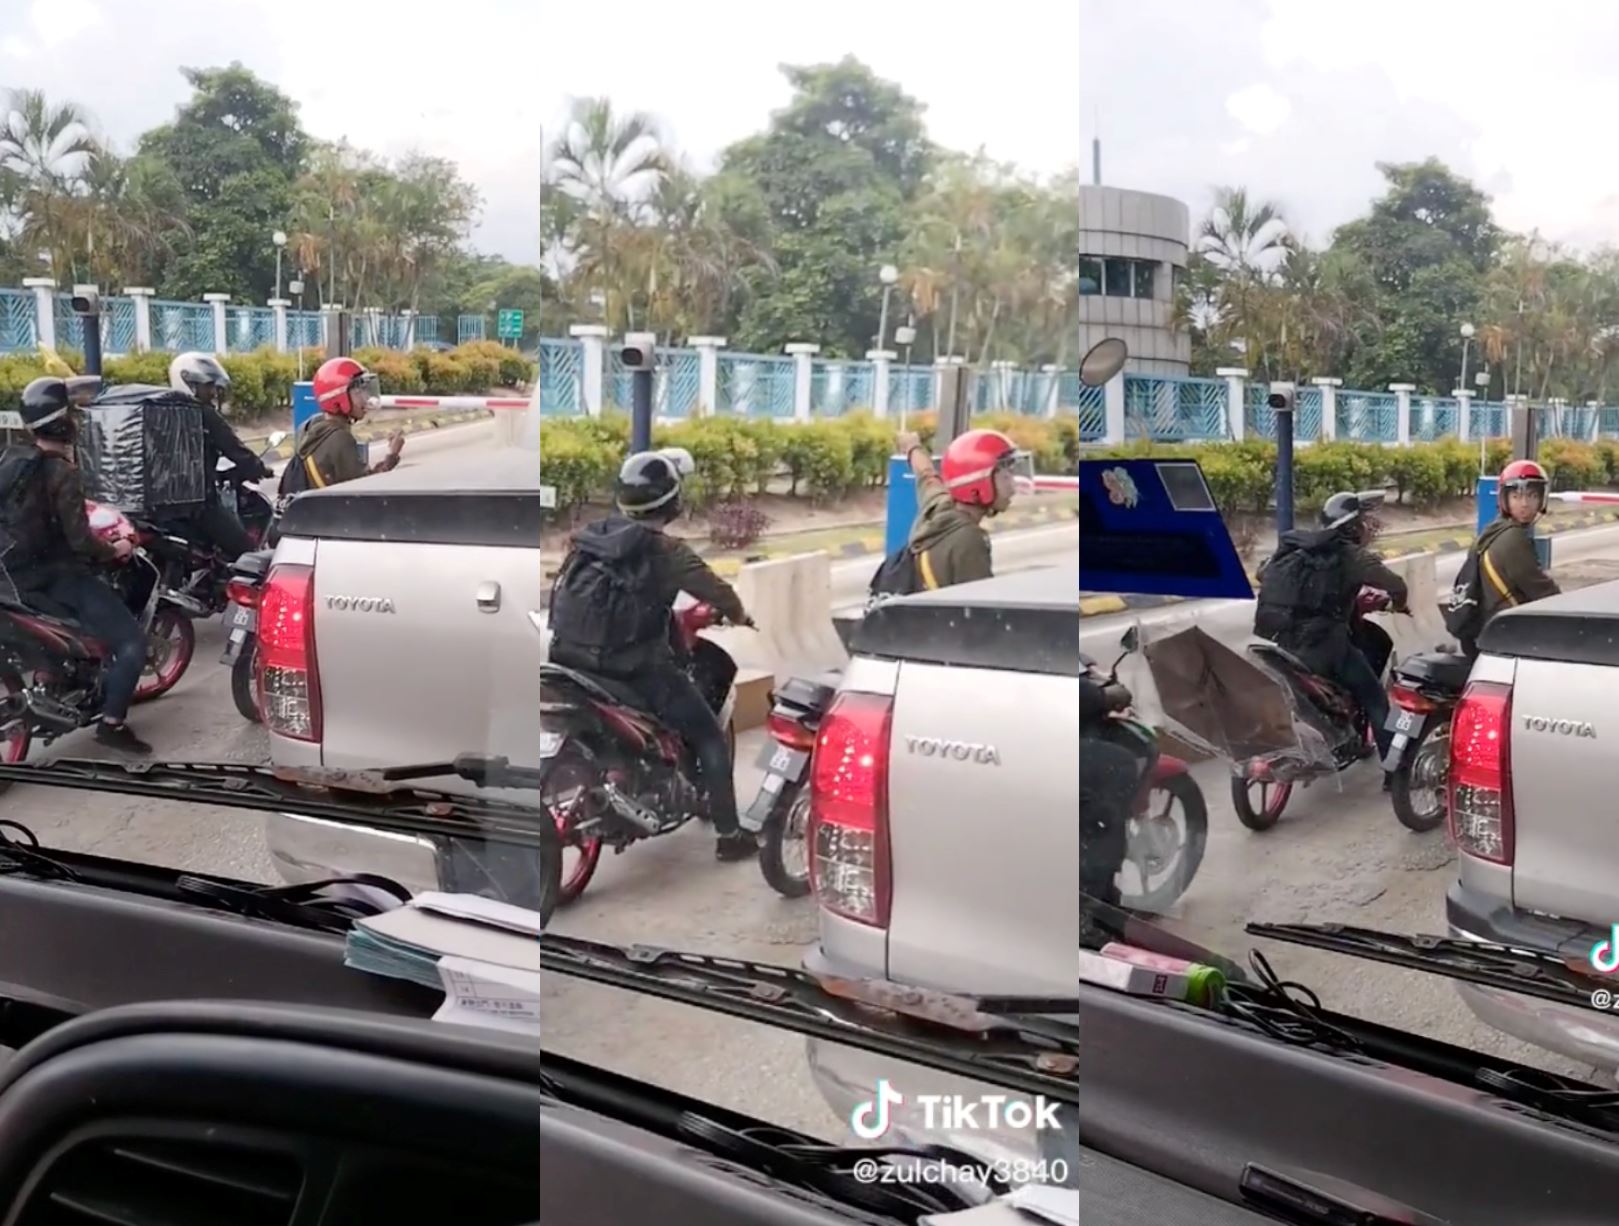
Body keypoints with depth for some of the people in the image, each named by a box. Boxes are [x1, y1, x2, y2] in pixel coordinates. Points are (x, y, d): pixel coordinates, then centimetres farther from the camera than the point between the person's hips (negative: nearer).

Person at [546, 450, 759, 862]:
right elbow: (716, 590, -8)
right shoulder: (665, 552, -13)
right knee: (709, 738, 10)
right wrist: (739, 615, 15)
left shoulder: (585, 538, 4)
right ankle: (729, 834, 11)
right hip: (639, 671, -5)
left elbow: (564, 595, 16)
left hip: (575, 667, 5)